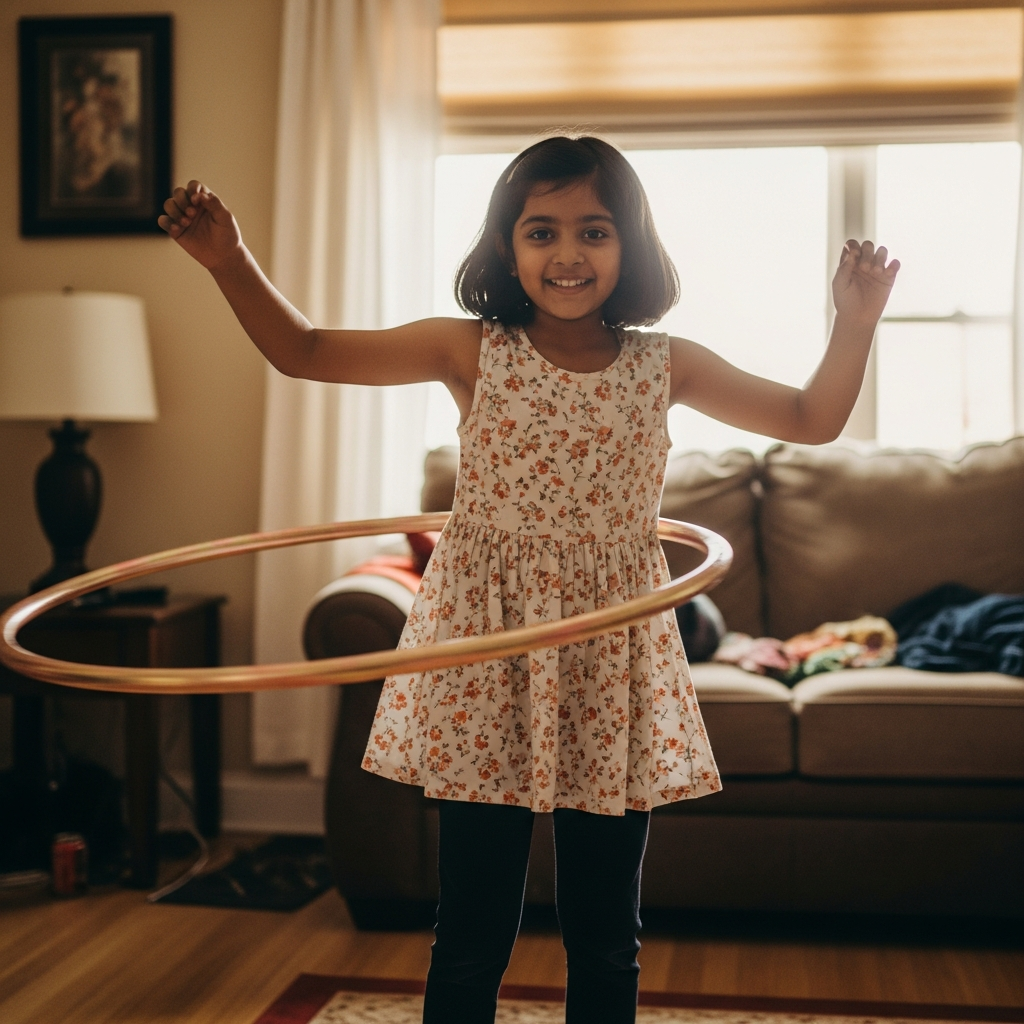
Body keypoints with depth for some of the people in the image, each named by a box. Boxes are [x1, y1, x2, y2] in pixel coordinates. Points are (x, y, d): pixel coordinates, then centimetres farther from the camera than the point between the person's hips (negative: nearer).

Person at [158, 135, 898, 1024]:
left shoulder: (664, 365, 4)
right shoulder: (472, 351, -1)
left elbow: (813, 420, 9)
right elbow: (302, 351, 0)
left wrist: (856, 319, -3)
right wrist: (231, 263, -13)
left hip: (614, 660, 2)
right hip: (488, 650, -1)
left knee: (607, 943, 12)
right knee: (471, 941, 6)